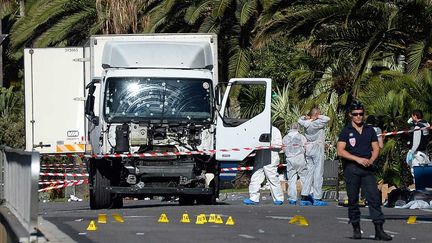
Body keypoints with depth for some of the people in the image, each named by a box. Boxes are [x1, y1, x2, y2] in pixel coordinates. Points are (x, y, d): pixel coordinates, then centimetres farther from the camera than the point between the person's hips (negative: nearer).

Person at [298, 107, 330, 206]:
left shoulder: (306, 123, 8)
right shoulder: (317, 123, -12)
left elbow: (300, 120, 28)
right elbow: (327, 119, -18)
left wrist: (307, 118, 10)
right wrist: (318, 117, -5)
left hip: (308, 148, 7)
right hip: (317, 147, -7)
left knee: (309, 171, 10)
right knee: (318, 173, -4)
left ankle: (304, 197, 5)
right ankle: (317, 198, -6)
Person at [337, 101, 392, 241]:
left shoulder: (370, 130, 13)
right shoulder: (346, 131, 2)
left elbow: (376, 148, 15)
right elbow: (340, 151, -7)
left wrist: (371, 160, -7)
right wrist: (358, 159, -15)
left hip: (367, 169, 2)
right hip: (351, 169, -2)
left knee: (374, 198, -7)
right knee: (353, 200, 2)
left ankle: (379, 230, -11)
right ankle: (356, 229, 13)